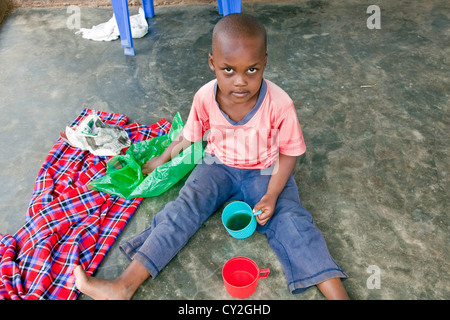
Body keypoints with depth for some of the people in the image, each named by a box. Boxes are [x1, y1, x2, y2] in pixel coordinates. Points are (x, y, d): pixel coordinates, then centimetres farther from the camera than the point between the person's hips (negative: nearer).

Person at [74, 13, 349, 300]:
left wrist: (272, 195, -21)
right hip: (219, 166, 2)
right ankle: (125, 286, -18)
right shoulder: (205, 98, -16)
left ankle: (337, 293, -20)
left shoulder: (280, 104, -24)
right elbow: (189, 136, 4)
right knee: (182, 209, -15)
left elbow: (289, 152, -12)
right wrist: (162, 159, 13)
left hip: (265, 172, -1)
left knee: (291, 220, -23)